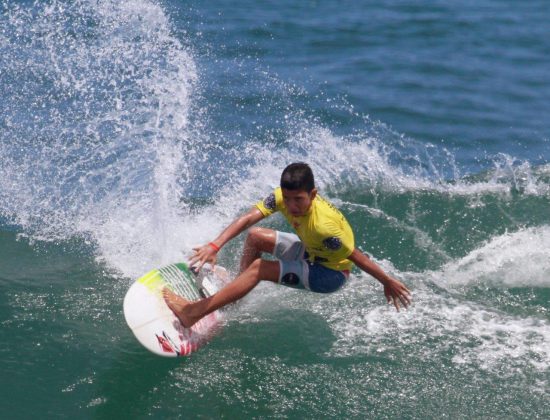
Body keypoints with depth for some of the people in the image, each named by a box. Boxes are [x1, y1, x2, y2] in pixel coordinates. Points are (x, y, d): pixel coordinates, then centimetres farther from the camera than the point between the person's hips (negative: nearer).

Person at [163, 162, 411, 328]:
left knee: (257, 268, -19)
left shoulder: (323, 227, -38)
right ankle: (237, 295, 18)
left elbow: (357, 257, -28)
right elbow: (248, 219, -28)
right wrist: (215, 246, -41)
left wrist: (388, 282, -17)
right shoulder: (282, 197, -19)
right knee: (255, 237, 8)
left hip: (331, 274, -8)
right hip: (311, 252, 8)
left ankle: (192, 313, -18)